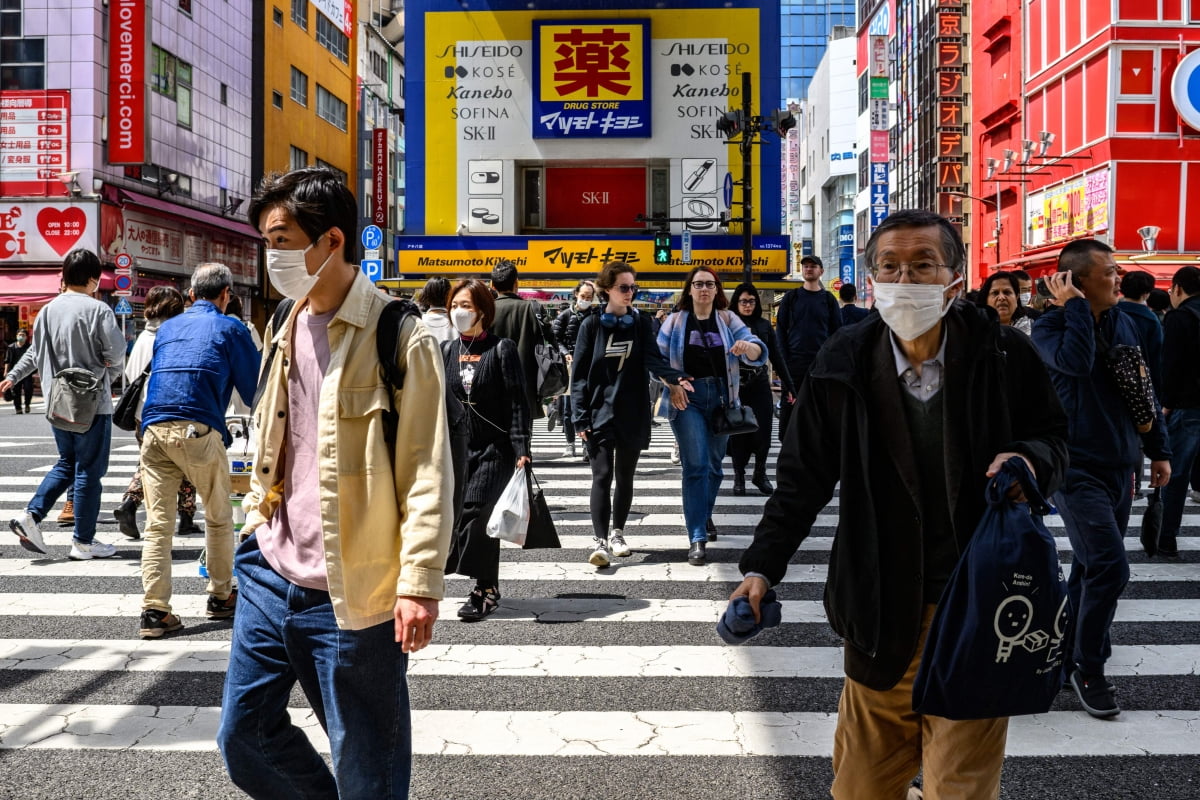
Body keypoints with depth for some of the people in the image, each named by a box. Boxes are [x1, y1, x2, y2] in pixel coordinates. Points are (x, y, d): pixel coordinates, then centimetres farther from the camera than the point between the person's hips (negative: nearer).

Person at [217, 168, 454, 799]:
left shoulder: (398, 338, -13)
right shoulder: (284, 329, 10)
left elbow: (428, 471, -15)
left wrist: (419, 582, -18)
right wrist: (257, 528, 18)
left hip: (349, 591, -7)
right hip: (269, 575, 7)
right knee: (243, 737, 17)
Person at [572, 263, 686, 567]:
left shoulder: (641, 323, 5)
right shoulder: (592, 324, -1)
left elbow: (653, 358, -10)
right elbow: (580, 373, -2)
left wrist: (673, 378, -31)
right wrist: (580, 416, -8)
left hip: (632, 414, 3)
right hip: (599, 413, -2)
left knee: (625, 477, 11)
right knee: (602, 476, -8)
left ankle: (617, 534, 26)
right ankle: (599, 541, -7)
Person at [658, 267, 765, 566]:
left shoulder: (728, 319, 4)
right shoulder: (675, 320, 3)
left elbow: (758, 353, -6)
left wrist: (748, 346, -30)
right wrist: (672, 384, -15)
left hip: (722, 398, 3)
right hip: (688, 398, -2)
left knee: (715, 463, 15)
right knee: (696, 465, -11)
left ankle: (705, 515, 38)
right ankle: (697, 538, -10)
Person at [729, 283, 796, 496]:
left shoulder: (764, 325, 9)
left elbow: (777, 357, 11)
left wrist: (788, 386, 10)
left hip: (760, 384, 2)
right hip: (736, 385, -2)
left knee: (763, 431, 1)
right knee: (738, 431, 5)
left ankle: (760, 474, 20)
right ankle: (739, 475, 18)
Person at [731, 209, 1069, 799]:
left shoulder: (1004, 354, -7)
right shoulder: (844, 363, -5)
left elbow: (1052, 436, 8)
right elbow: (805, 474, 2)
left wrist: (1030, 459, -16)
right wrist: (763, 565, -2)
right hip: (881, 612, 2)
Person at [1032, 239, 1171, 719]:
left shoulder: (1123, 324, 9)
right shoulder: (1050, 326, -10)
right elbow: (1076, 361, -32)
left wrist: (1158, 449, 15)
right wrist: (1076, 306, -21)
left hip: (1120, 467, 7)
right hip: (1077, 467, -7)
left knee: (1091, 568, 15)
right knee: (1109, 567, -14)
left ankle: (1071, 653, 32)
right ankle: (1088, 668, 4)